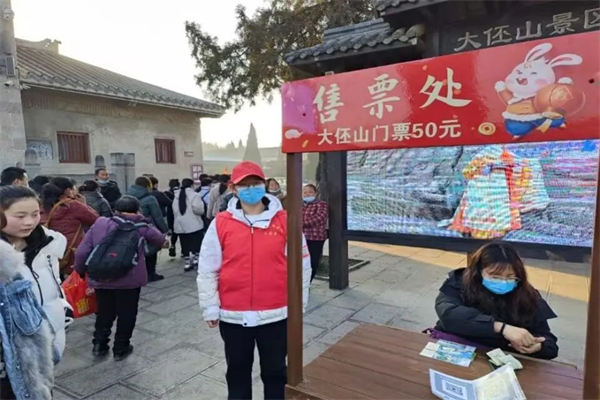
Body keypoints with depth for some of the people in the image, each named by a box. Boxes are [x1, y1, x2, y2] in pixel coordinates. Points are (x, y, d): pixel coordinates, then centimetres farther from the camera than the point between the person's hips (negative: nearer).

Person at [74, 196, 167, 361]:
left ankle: (99, 344, 30)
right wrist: (164, 240, 35)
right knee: (126, 314, 14)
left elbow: (82, 252, 2)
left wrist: (80, 271, 17)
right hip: (129, 280, -3)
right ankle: (120, 349, 23)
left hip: (101, 279, 3)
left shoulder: (99, 224, 4)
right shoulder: (140, 227, -2)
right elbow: (160, 239, 12)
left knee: (104, 312, 23)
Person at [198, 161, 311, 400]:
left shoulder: (285, 221, -7)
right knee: (237, 370, 21)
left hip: (275, 314, -1)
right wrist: (210, 308, 1)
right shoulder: (220, 224, -5)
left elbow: (301, 264, -1)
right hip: (233, 315, 1)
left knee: (275, 370, 18)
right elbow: (207, 270, 0)